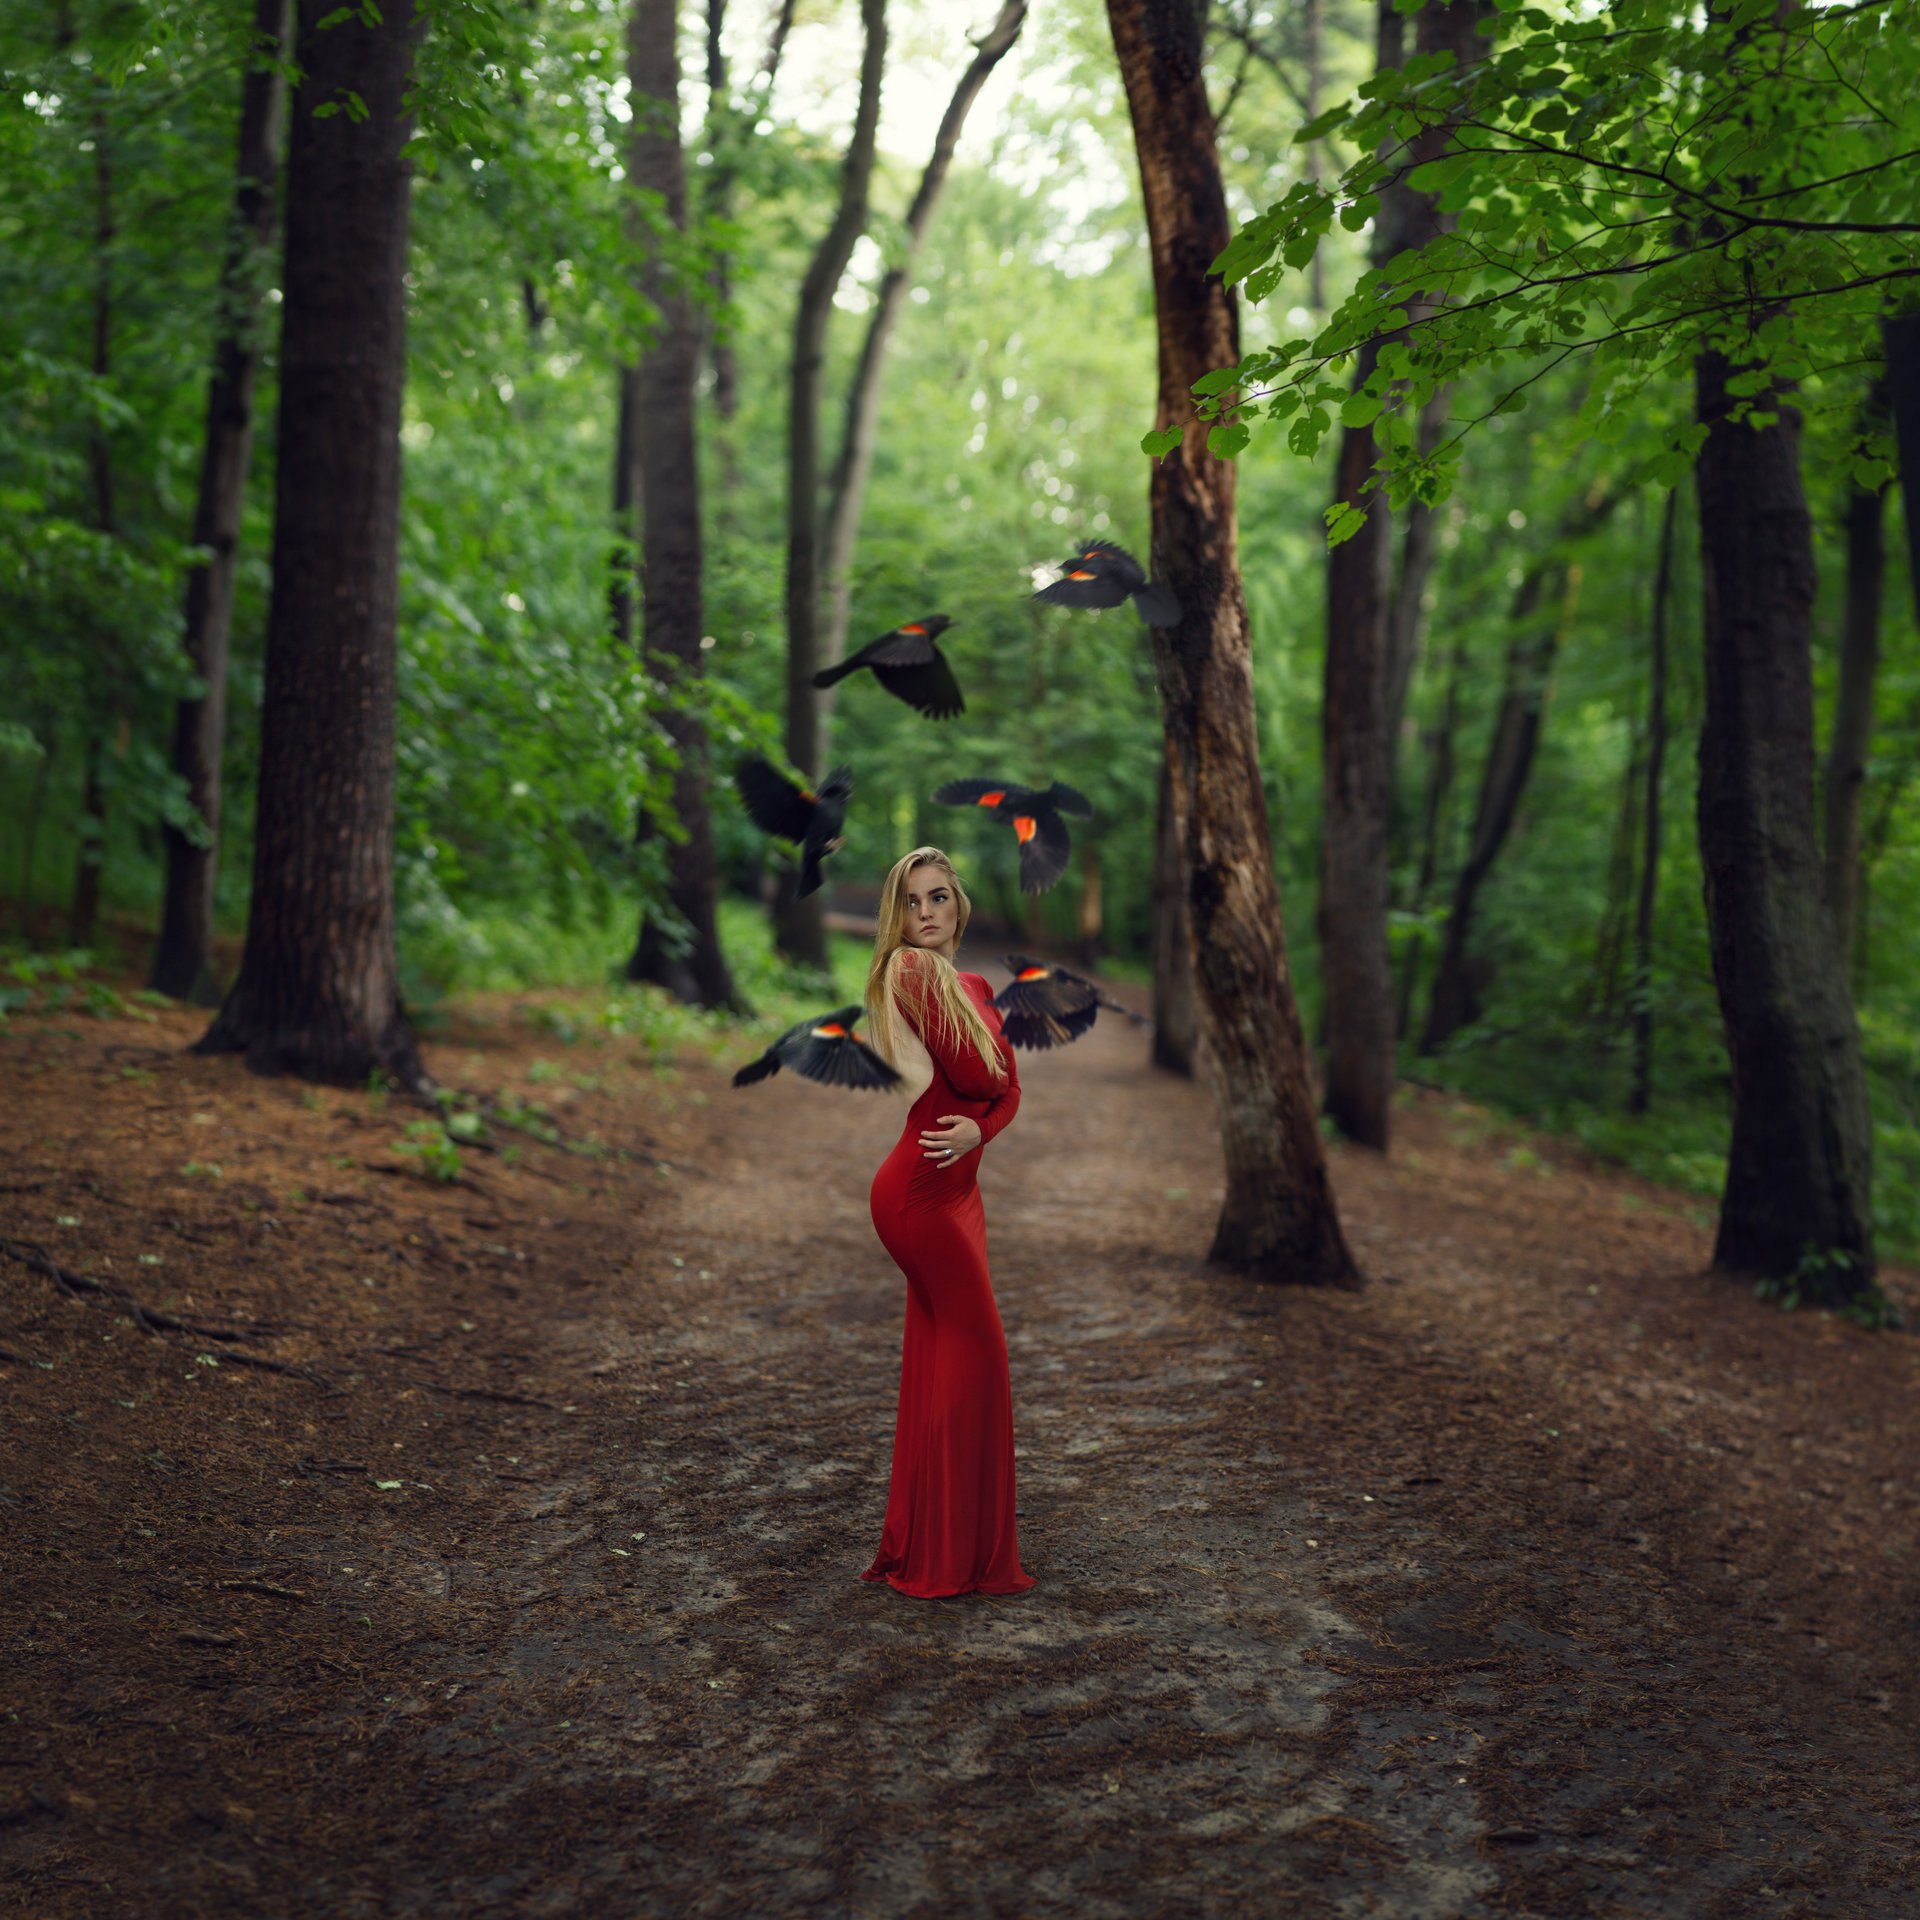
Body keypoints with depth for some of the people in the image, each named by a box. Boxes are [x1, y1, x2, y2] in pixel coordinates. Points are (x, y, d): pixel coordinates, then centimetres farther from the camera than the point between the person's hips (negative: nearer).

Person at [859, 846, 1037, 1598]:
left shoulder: (974, 986, 15)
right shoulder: (910, 969, -11)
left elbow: (1009, 1088, 8)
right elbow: (971, 1073, -18)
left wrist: (978, 1129, -11)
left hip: (957, 1186, 8)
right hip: (920, 1190, -8)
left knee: (941, 1363, 12)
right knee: (977, 1357, -3)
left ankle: (922, 1548, 22)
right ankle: (953, 1555, 7)